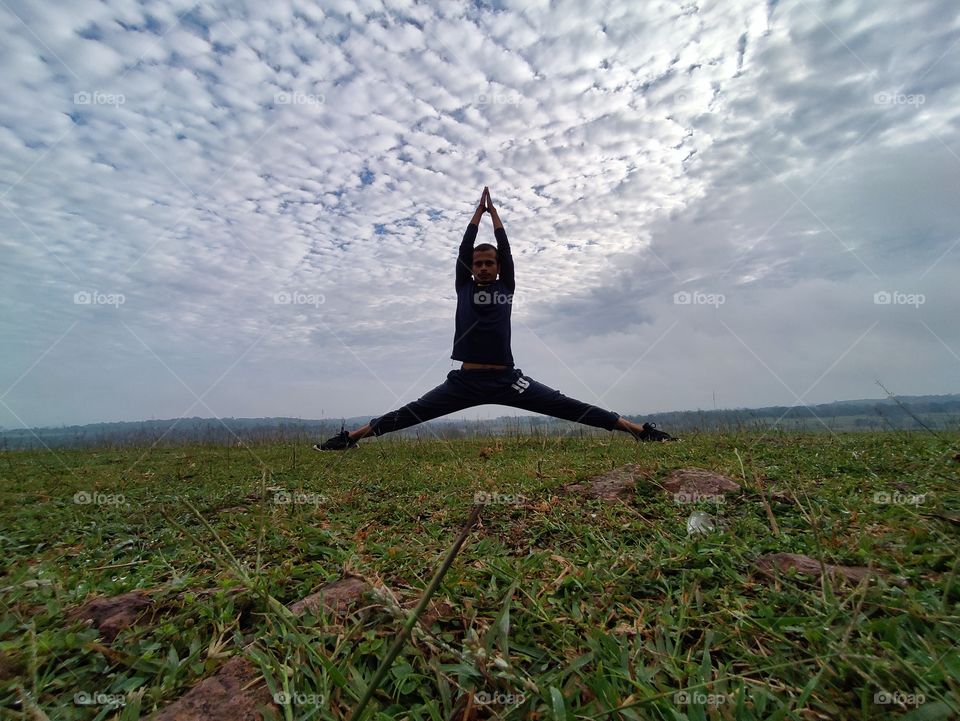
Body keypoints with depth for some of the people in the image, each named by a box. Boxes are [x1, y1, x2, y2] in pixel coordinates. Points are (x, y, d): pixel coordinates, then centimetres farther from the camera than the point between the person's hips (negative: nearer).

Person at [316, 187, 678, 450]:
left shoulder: (506, 288, 11)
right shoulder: (463, 288, 12)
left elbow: (506, 249, 9)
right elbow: (464, 248, 8)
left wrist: (494, 212, 18)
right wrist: (479, 211, 16)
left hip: (507, 379, 0)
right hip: (466, 380, 1)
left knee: (569, 407, -4)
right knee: (410, 413, 2)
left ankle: (640, 430, -2)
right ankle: (348, 437, 9)